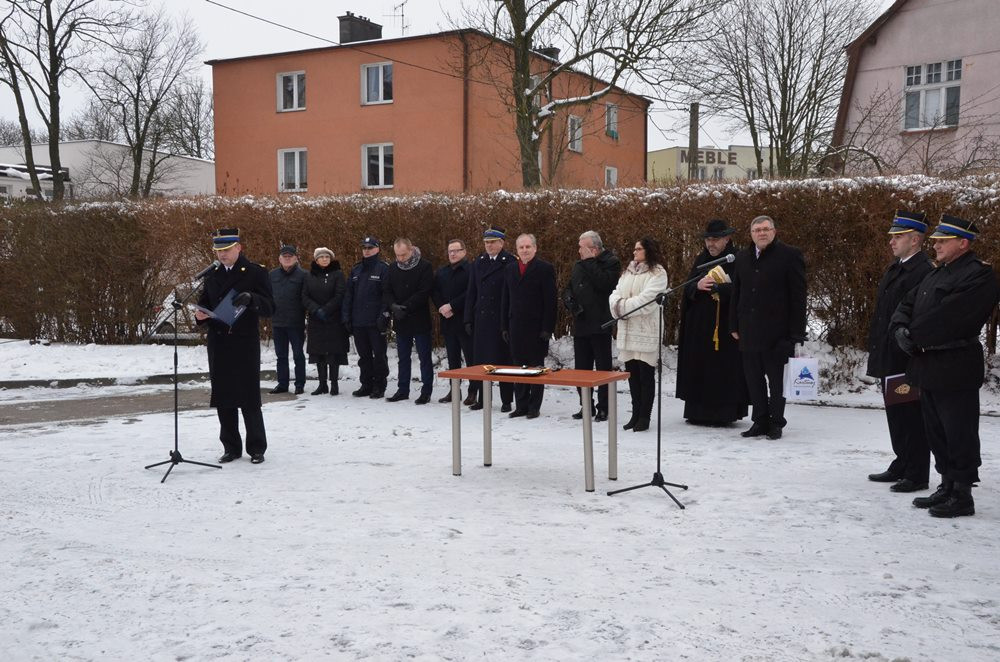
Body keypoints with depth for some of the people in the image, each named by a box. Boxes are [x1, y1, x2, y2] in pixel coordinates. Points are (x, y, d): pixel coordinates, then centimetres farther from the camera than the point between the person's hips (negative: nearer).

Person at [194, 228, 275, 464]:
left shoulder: (256, 273, -3)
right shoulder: (212, 275, 13)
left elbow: (269, 308, -7)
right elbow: (204, 303, 19)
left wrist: (251, 298, -27)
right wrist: (200, 314, -4)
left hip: (245, 345, -5)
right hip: (218, 345, 5)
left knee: (249, 400, -2)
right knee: (223, 399, 8)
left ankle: (256, 448, 10)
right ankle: (231, 447, 19)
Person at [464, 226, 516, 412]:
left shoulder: (509, 263, -6)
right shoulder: (478, 263, 11)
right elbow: (471, 292, 13)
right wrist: (468, 319, 8)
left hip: (502, 320, -5)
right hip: (481, 319, 5)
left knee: (503, 360, 2)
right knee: (481, 359, 8)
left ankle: (506, 400, 11)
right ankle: (482, 399, 17)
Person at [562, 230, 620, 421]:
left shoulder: (611, 262, -5)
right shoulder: (578, 265, 15)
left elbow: (604, 283, -22)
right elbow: (567, 289, 21)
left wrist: (589, 262, -15)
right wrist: (570, 302, 0)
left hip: (600, 325, -7)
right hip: (580, 325, 7)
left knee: (603, 368, 1)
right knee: (581, 368, 10)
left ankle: (603, 408, 7)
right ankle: (586, 406, 20)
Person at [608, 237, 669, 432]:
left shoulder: (657, 273, -6)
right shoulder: (628, 271, 17)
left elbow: (647, 299, -17)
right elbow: (616, 294, 10)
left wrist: (624, 306, -11)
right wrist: (617, 306, -11)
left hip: (647, 332, -7)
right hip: (627, 331, 7)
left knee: (646, 374, -1)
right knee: (632, 373, 10)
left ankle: (644, 417, 5)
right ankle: (636, 415, 19)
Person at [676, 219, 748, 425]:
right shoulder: (701, 260, 13)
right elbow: (687, 288, 9)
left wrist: (716, 288, -21)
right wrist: (698, 286, -12)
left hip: (725, 325, -5)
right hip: (699, 326, 5)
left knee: (724, 368, -4)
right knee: (698, 368, 4)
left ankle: (725, 412, 3)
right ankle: (698, 411, 10)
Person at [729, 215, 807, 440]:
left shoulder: (790, 255, -4)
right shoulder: (742, 257, 12)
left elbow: (798, 295, -6)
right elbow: (736, 293, 16)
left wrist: (796, 332, -11)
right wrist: (734, 325, 11)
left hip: (777, 332, -5)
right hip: (749, 331, 5)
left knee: (777, 379, 3)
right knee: (754, 379, 9)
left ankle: (776, 423, 13)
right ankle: (760, 421, 18)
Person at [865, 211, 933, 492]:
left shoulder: (925, 271, -15)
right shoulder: (894, 269, 15)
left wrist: (908, 350, -21)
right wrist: (875, 347, 17)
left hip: (908, 360, -10)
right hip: (889, 358, 10)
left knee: (912, 415, -1)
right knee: (896, 414, 17)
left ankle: (917, 475, 8)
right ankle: (902, 466, 28)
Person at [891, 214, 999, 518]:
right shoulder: (936, 274, 18)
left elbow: (948, 317, -21)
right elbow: (907, 304, 16)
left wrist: (913, 335, -13)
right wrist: (901, 328, -5)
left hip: (955, 371, -9)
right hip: (929, 368, 9)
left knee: (960, 435, 0)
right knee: (937, 434, 15)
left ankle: (962, 495, 9)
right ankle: (947, 487, 26)